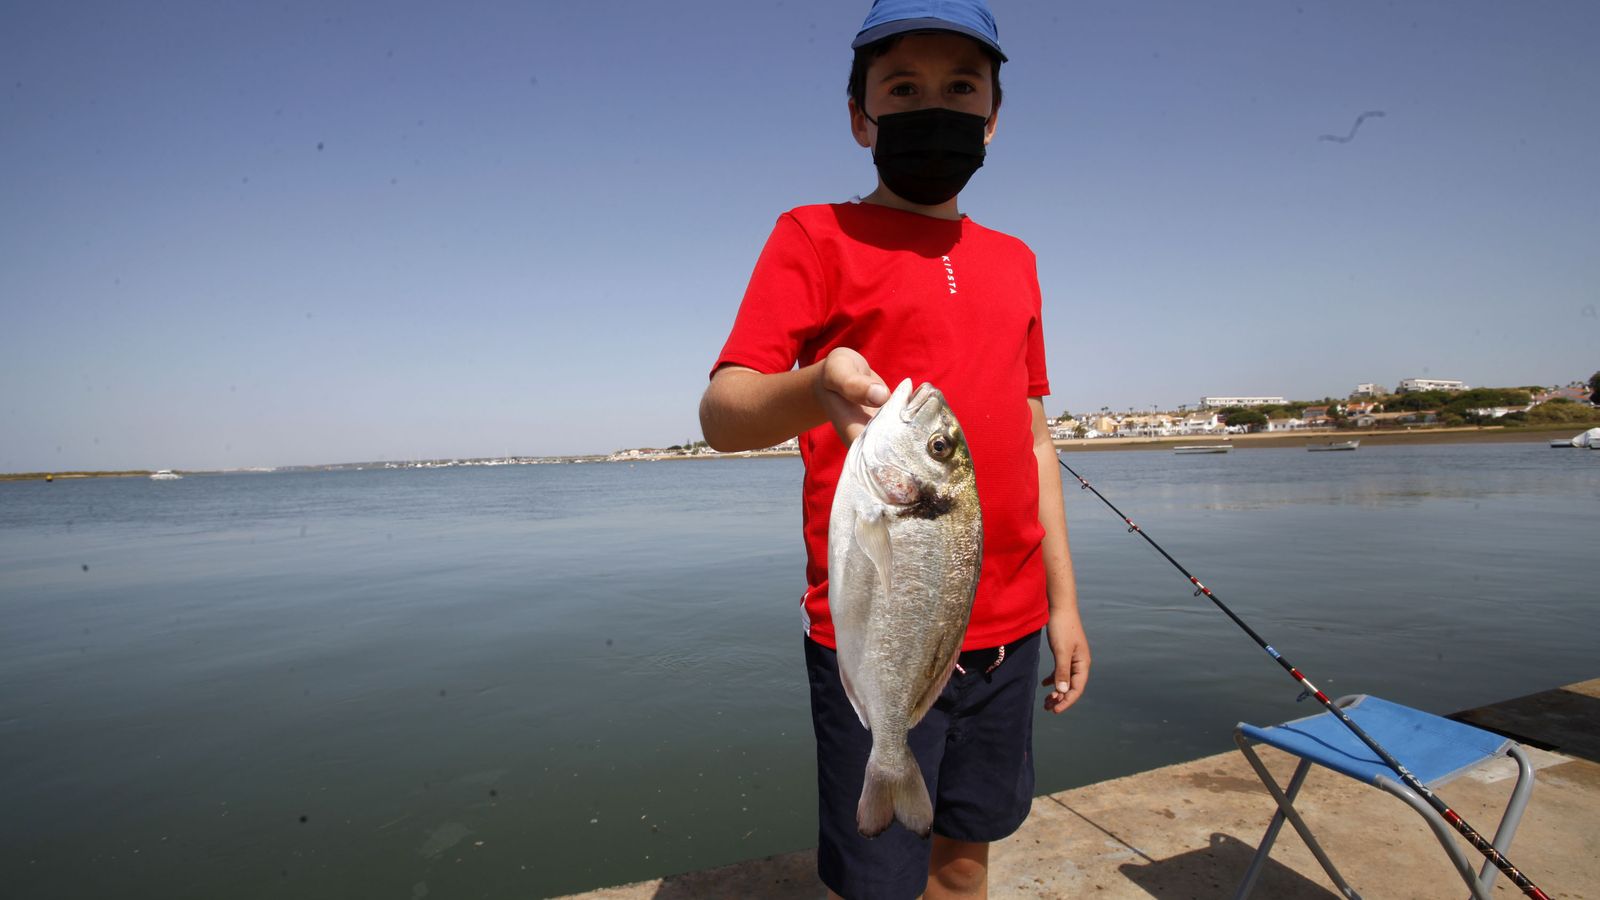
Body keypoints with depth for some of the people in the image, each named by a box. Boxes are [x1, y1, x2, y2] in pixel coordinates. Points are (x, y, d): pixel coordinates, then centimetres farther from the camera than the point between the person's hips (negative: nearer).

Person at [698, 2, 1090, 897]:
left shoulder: (1014, 261, 14)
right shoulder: (816, 236, -3)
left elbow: (1034, 438, 15)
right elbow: (722, 413, -13)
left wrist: (1064, 599, 12)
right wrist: (814, 389, -35)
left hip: (1008, 627, 6)